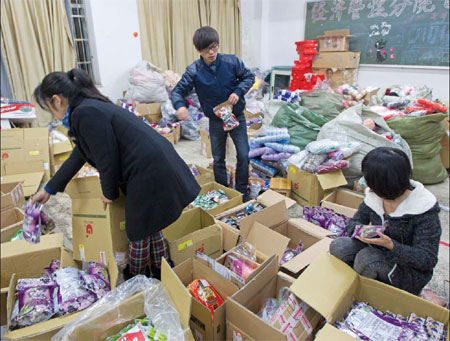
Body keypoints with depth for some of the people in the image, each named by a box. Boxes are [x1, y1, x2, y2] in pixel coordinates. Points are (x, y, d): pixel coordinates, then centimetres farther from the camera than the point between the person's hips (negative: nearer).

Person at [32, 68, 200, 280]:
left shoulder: (85, 114, -15)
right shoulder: (93, 107, 19)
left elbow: (107, 161, -15)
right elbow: (77, 157, 28)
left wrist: (109, 193, 6)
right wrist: (49, 189, 37)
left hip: (149, 175, -10)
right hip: (161, 168, 10)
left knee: (139, 232, 13)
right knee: (150, 226, 25)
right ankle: (162, 272, 44)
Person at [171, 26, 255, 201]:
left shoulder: (232, 61, -11)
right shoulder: (193, 70, -12)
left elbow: (249, 77, 1)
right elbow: (178, 90, -9)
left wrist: (238, 91, -18)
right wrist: (180, 105, -31)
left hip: (237, 116, 0)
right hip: (215, 121, 0)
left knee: (243, 155, 2)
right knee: (218, 159, 12)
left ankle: (242, 191, 23)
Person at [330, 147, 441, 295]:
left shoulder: (425, 210, -23)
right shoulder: (374, 195, -8)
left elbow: (427, 260, -20)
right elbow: (354, 222, 3)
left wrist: (391, 245, -37)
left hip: (411, 274, -4)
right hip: (379, 253, 5)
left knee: (367, 257, -32)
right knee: (339, 246, -21)